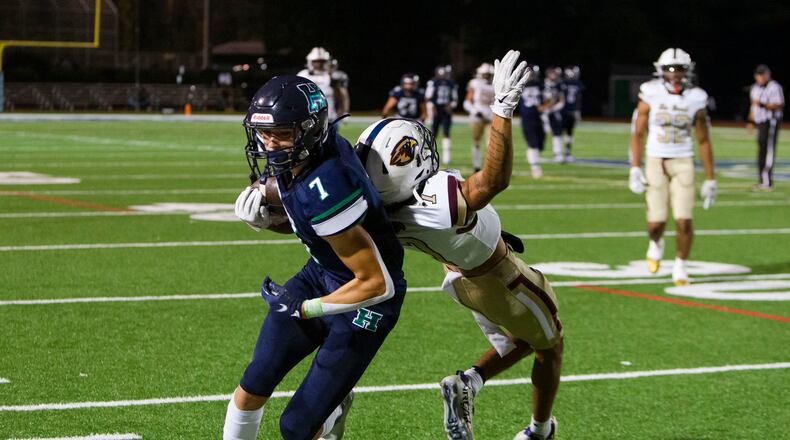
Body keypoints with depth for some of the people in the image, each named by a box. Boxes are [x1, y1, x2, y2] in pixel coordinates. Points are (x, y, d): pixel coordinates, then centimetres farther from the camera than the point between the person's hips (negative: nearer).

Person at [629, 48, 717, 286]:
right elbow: (638, 134, 1)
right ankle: (656, 243, 32)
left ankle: (680, 265, 13)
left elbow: (704, 141, 6)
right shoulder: (650, 96, -3)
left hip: (683, 163, 1)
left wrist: (710, 180, 6)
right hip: (656, 162, -1)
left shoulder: (695, 99, 0)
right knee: (656, 223, -4)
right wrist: (635, 168, -9)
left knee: (684, 221, -10)